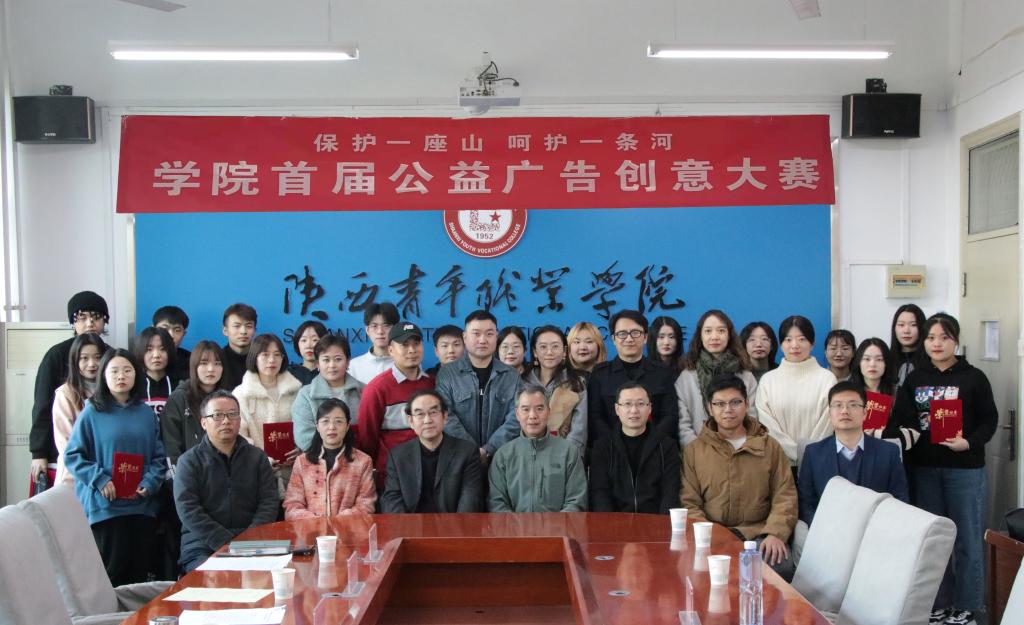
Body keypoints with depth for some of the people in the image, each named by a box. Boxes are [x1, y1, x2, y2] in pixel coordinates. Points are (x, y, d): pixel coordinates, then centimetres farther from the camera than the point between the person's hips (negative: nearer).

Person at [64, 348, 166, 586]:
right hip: (105, 506, -3)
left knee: (139, 572, 8)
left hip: (143, 506, 3)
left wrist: (149, 484, -7)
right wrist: (100, 481, -14)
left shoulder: (146, 413, 8)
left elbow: (159, 457, 9)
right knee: (112, 573, -2)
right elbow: (72, 455, -3)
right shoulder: (92, 412, -1)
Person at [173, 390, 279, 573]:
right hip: (203, 548, -2)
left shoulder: (257, 457, 13)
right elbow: (188, 510, -6)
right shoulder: (188, 461, 5)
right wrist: (227, 544, -16)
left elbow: (269, 501, 6)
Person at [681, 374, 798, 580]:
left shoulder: (769, 447, 14)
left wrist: (775, 533, -11)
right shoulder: (694, 451, 12)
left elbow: (784, 496, 7)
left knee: (781, 565, -30)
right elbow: (689, 502, 6)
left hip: (759, 533, 1)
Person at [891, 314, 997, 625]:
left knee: (967, 539, 4)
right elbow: (901, 419, 4)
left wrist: (970, 442, -19)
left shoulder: (974, 378, -3)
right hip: (924, 469, 3)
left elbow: (989, 419, -4)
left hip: (964, 469, -3)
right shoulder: (914, 378, 7)